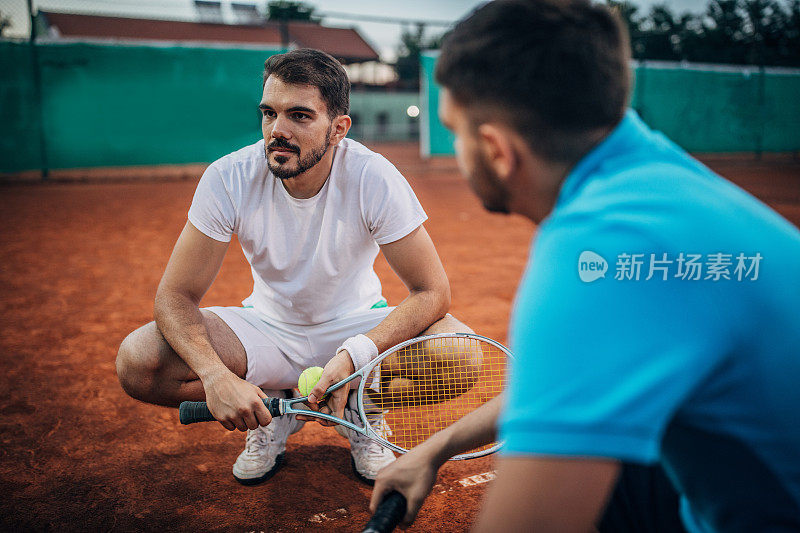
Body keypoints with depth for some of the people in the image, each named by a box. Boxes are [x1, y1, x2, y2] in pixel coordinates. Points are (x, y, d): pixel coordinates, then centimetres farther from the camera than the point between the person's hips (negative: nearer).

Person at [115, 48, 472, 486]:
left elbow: (431, 292, -21)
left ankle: (362, 408, 3)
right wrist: (215, 374, -36)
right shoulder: (228, 179, -20)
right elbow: (175, 295, -17)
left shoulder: (375, 179, -24)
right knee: (136, 361, -22)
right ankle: (274, 411, 3)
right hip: (266, 328, 2)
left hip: (357, 326, -1)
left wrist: (354, 356, -37)